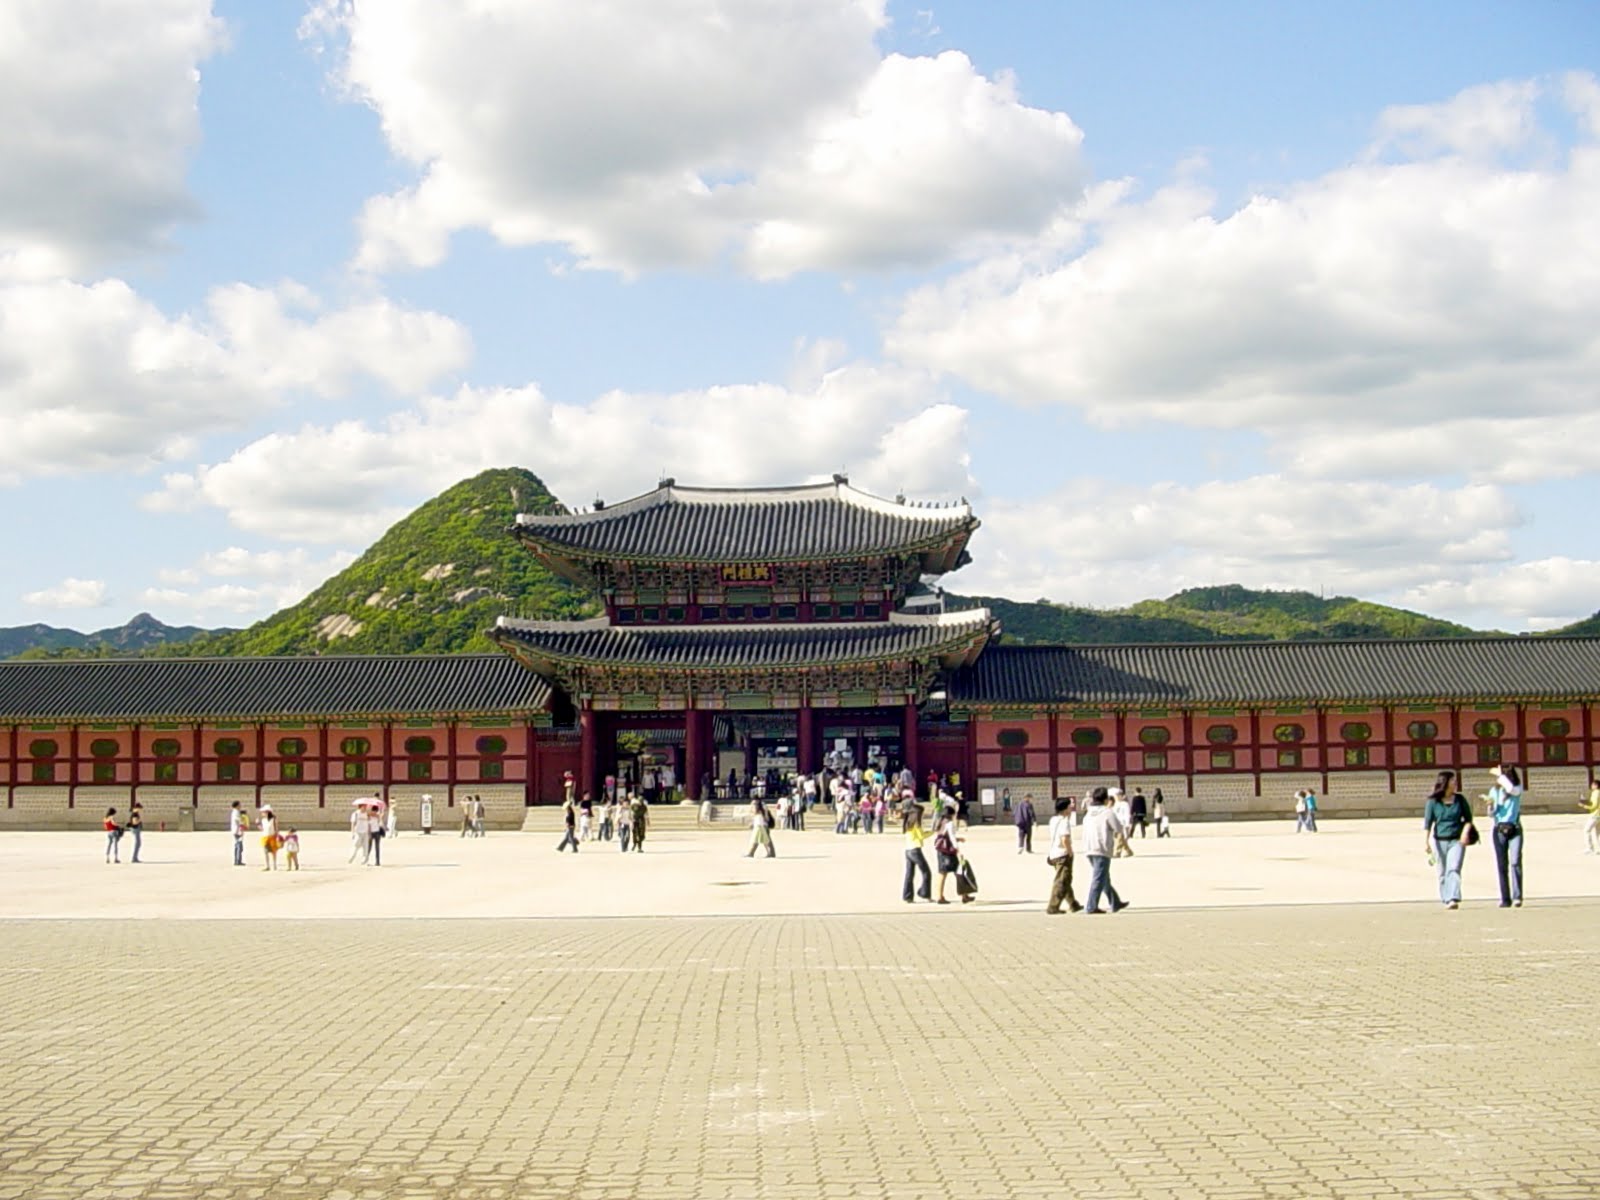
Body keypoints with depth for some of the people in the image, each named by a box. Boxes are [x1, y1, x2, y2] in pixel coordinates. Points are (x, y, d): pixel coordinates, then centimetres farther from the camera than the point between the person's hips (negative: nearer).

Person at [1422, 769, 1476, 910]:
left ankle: (1454, 899, -24)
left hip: (1457, 841, 0)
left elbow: (1468, 818, 12)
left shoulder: (1459, 799, 4)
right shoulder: (1433, 802, -1)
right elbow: (1427, 823, -3)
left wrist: (1465, 832, -6)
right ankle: (1445, 899, 18)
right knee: (1442, 873, 7)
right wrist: (1427, 842, -11)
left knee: (1454, 870, -15)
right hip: (1439, 841, 0)